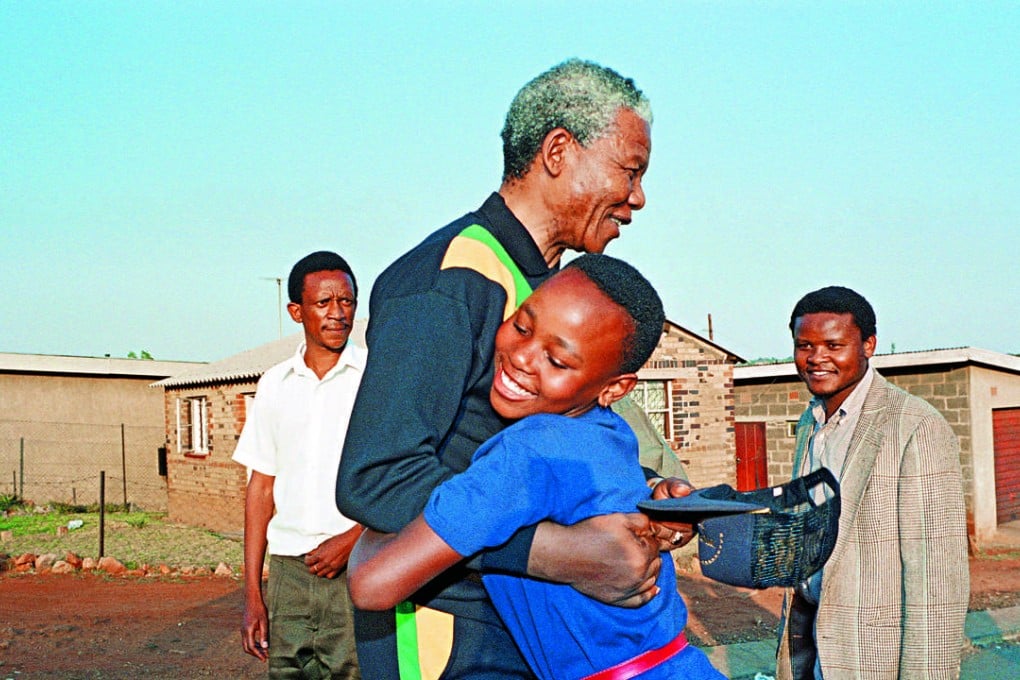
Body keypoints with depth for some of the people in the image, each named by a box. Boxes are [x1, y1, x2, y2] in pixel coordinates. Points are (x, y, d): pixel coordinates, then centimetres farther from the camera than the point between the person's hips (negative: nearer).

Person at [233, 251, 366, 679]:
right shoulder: (275, 385, 13)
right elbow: (262, 488, 14)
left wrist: (352, 539, -14)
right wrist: (252, 594, 9)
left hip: (358, 568, -3)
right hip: (288, 569, 3)